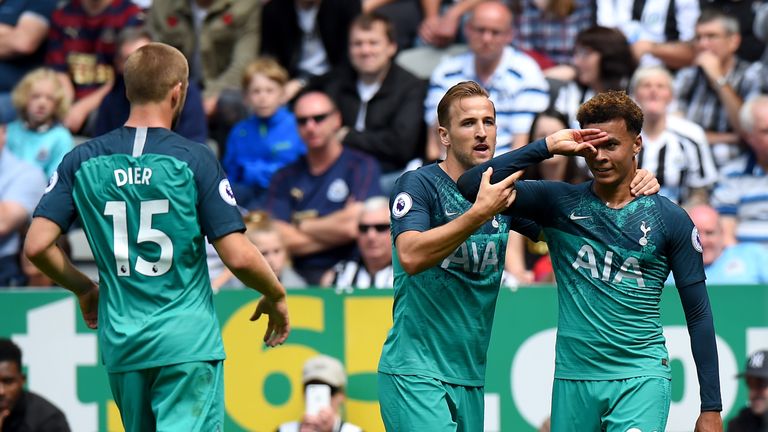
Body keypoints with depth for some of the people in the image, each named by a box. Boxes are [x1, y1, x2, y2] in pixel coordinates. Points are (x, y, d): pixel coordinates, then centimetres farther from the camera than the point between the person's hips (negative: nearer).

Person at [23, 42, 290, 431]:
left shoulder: (83, 161, 3)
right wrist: (276, 297, 9)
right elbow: (238, 256, -11)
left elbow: (36, 246, -1)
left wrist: (84, 289, 18)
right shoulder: (194, 160, -8)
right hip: (188, 341, -4)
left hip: (120, 345, 4)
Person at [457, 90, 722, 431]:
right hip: (573, 378, 2)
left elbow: (698, 314, 6)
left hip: (641, 378, -2)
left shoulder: (670, 220, 3)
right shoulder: (559, 203, 5)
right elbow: (472, 186, -4)